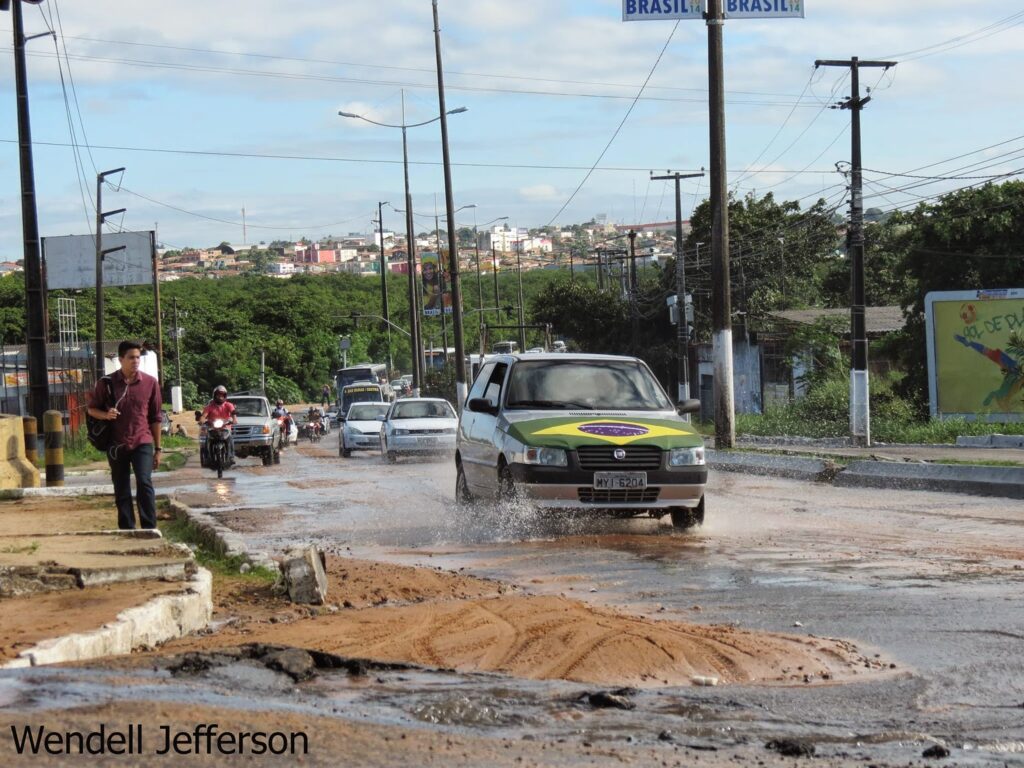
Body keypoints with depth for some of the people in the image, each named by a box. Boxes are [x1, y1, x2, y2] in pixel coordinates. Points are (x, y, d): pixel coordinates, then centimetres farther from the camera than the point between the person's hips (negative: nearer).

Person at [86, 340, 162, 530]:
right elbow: (92, 408, 10)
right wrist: (106, 415, -14)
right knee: (122, 491, 7)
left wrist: (157, 448, 6)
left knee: (144, 482, -18)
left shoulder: (150, 383, 1)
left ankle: (150, 528, -16)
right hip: (117, 445, 1)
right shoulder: (106, 383, -1)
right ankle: (126, 530, 15)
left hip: (142, 443, -1)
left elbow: (155, 418, 6)